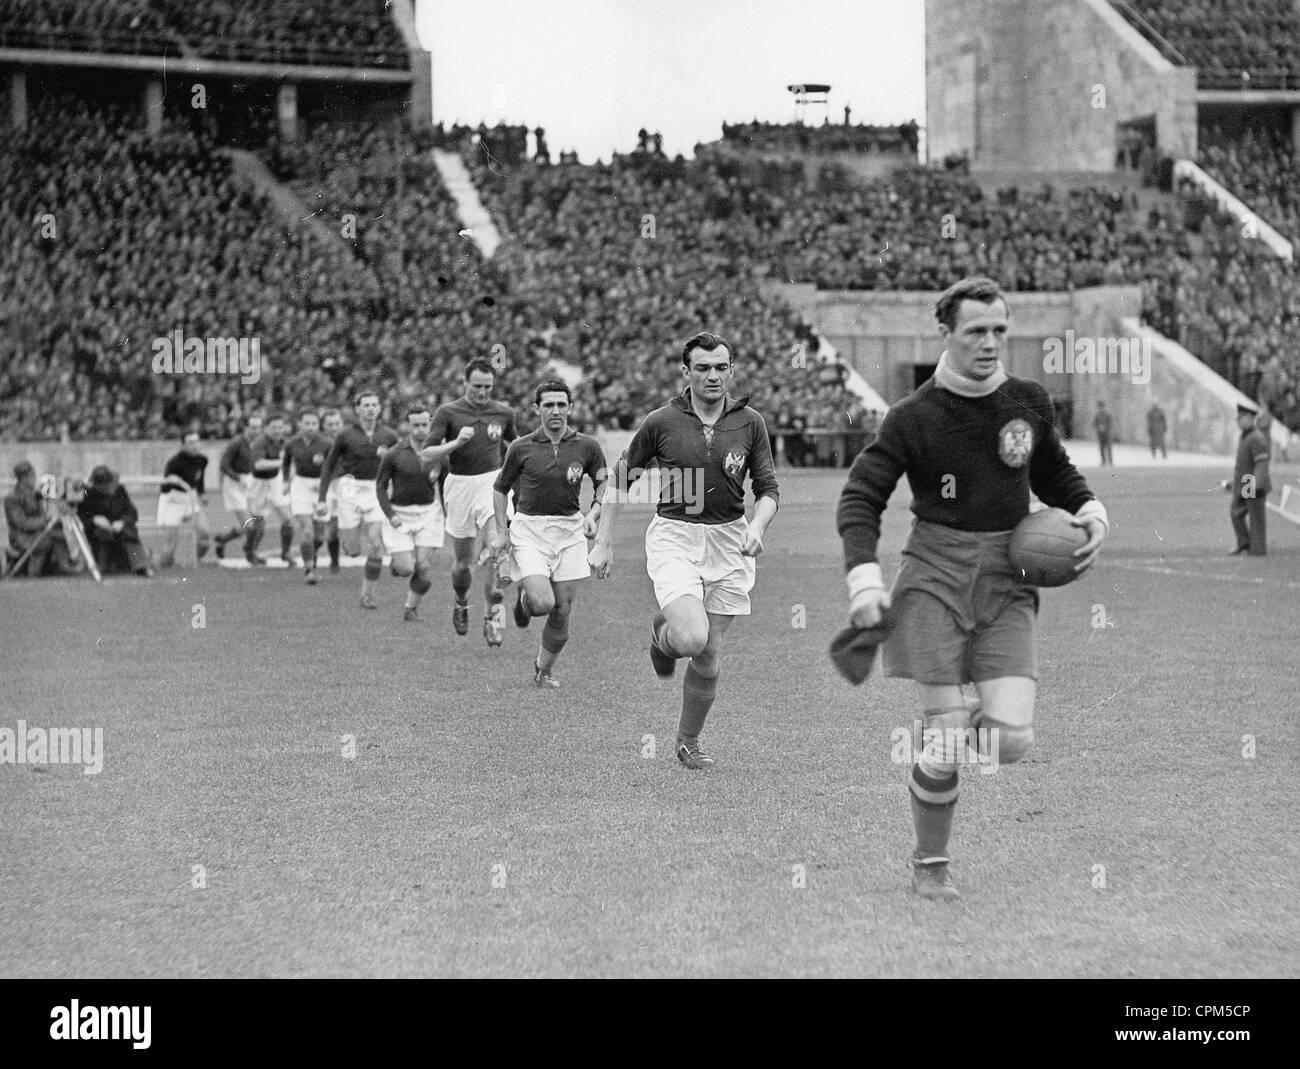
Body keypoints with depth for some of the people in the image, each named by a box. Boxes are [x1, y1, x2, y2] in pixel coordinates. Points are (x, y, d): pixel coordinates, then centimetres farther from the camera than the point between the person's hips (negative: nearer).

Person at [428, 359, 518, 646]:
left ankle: (491, 616, -20)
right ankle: (461, 605, 38)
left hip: (492, 484, 0)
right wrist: (457, 442, -23)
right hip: (460, 485, 0)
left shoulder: (504, 413, 4)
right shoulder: (447, 412, -4)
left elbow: (514, 446, 24)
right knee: (463, 560, 9)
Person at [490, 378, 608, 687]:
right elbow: (501, 487, 9)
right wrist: (501, 530, 0)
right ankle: (523, 598, 19)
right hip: (529, 529, -2)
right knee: (542, 602, -19)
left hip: (570, 530, 2)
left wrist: (593, 514, -7)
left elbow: (604, 483, 12)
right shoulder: (521, 448, -3)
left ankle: (543, 670, 23)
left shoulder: (587, 446, -1)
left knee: (561, 612, 2)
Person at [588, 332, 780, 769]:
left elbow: (768, 488, 7)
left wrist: (757, 527, -14)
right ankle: (662, 633, 15)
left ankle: (688, 742, 26)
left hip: (728, 541, 2)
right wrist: (603, 542, 3)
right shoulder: (661, 422, -5)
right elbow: (621, 478, 6)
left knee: (707, 655, 4)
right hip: (673, 538, -2)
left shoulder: (750, 423, 1)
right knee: (691, 638, -23)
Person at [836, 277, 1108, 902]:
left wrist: (1091, 512, 7)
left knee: (1012, 742, -11)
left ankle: (957, 722, 25)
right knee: (945, 748, -7)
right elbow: (860, 498, -1)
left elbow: (1053, 473, 26)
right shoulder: (915, 416, -4)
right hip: (934, 578, -3)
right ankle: (929, 866, 15)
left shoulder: (1030, 403, 8)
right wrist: (864, 578, -14)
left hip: (1005, 580, 3)